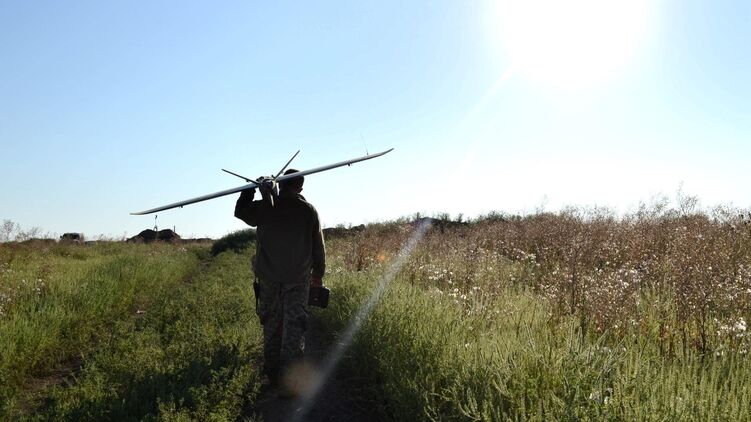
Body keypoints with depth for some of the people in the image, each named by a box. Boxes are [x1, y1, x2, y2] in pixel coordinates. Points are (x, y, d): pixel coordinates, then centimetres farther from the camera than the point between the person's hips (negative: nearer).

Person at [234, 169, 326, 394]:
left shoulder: (265, 207, -6)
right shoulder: (309, 211, -4)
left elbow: (240, 211, 15)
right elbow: (318, 246, 4)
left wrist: (252, 188, 22)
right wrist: (318, 274, 16)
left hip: (268, 277, 1)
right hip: (298, 279, -1)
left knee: (272, 325, 14)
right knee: (294, 327, 2)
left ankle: (272, 375, 23)